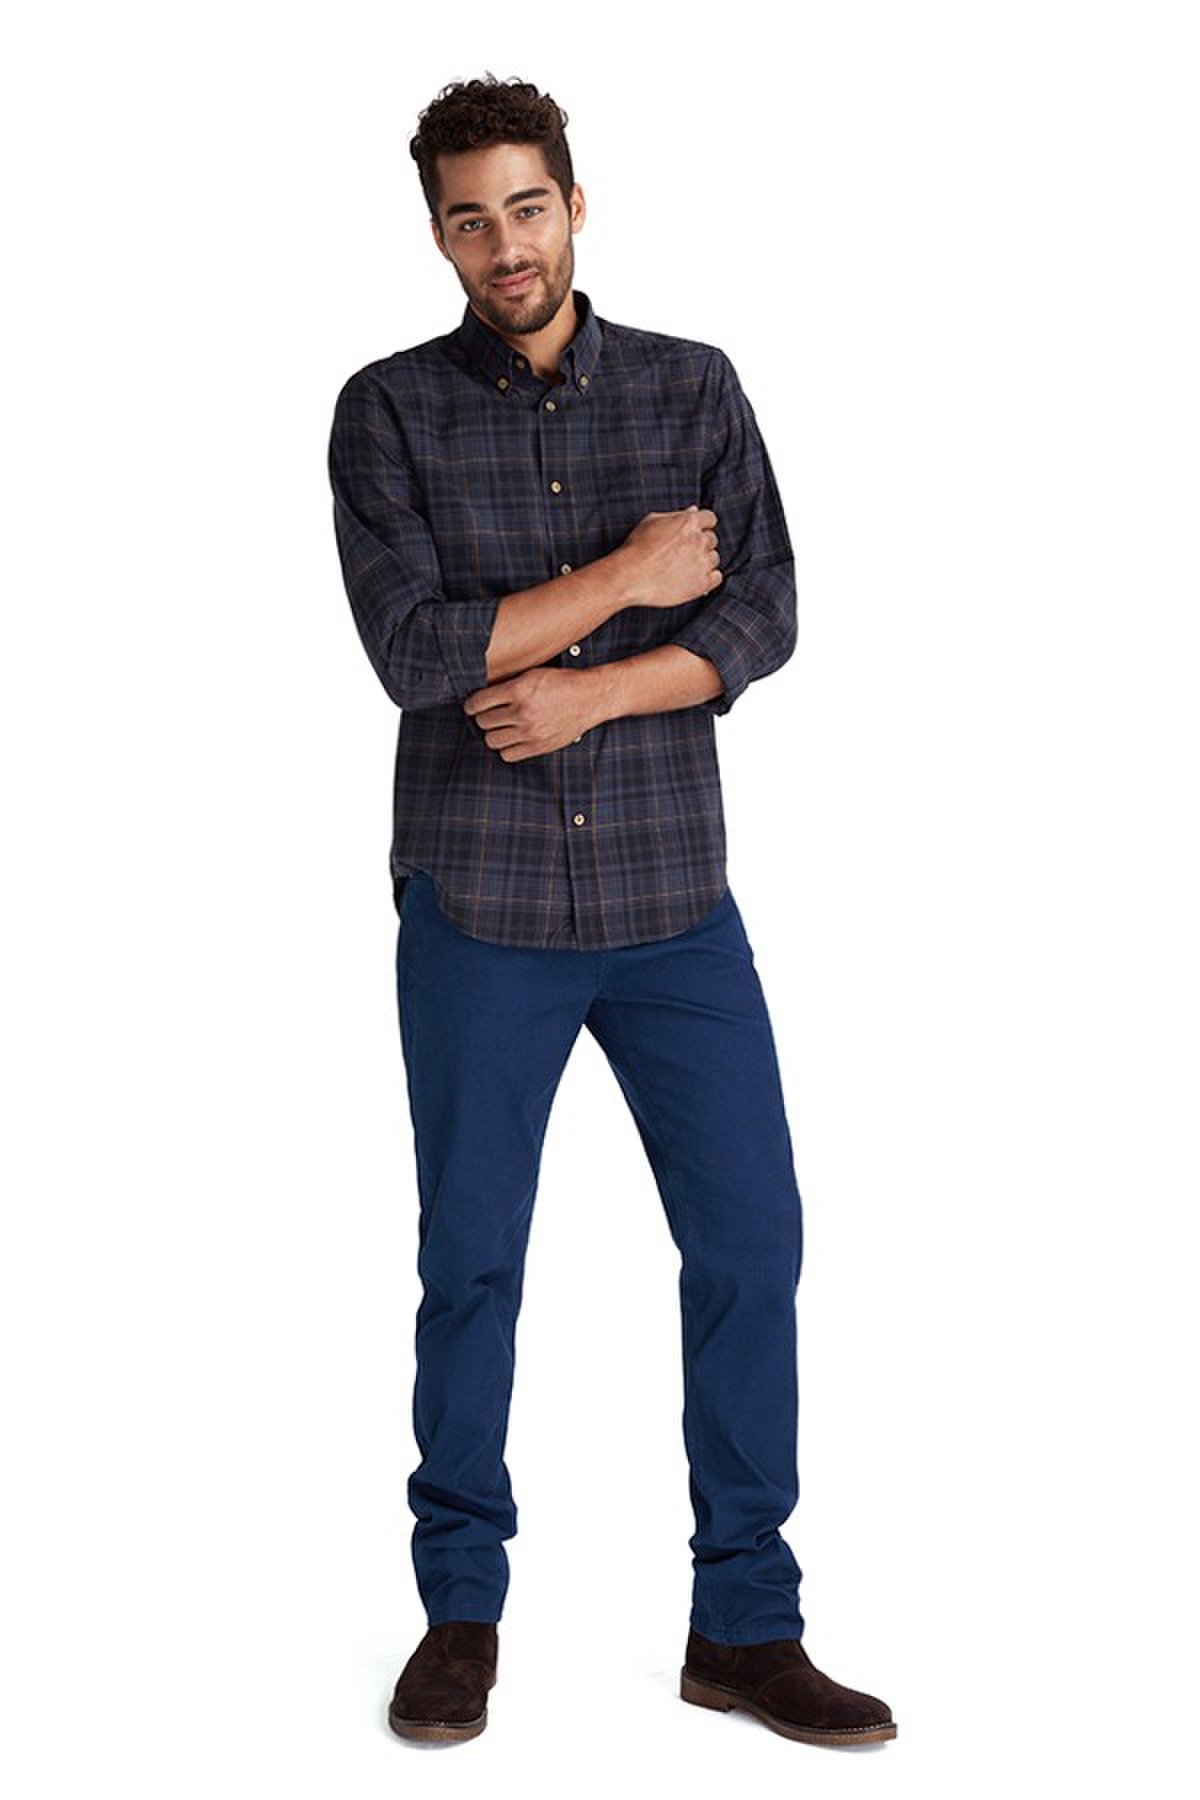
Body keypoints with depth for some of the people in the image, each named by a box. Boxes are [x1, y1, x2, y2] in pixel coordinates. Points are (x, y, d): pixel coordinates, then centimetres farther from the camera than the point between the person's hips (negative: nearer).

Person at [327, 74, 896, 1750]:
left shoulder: (695, 387, 5)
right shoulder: (389, 409, 0)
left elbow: (764, 616, -4)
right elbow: (413, 647, -12)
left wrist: (594, 687, -17)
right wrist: (625, 579, -11)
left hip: (675, 894, 2)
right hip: (479, 907, -1)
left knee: (750, 1240, 1)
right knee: (472, 1260, 6)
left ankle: (745, 1624, 15)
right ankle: (462, 1610, 23)